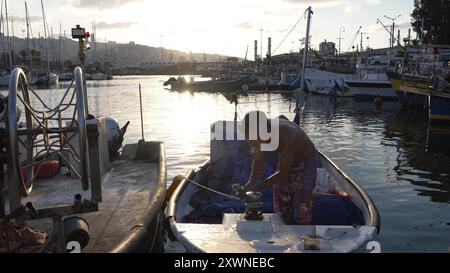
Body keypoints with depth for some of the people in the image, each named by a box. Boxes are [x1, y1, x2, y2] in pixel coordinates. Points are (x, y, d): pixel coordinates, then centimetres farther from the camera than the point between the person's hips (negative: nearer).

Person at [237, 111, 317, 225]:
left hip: (305, 162, -6)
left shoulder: (286, 137, -40)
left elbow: (282, 174, -31)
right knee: (281, 212, 12)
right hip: (285, 161, 6)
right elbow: (258, 163, -11)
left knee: (302, 215, -12)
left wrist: (256, 188, -33)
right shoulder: (259, 135, -21)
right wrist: (250, 184, -28)